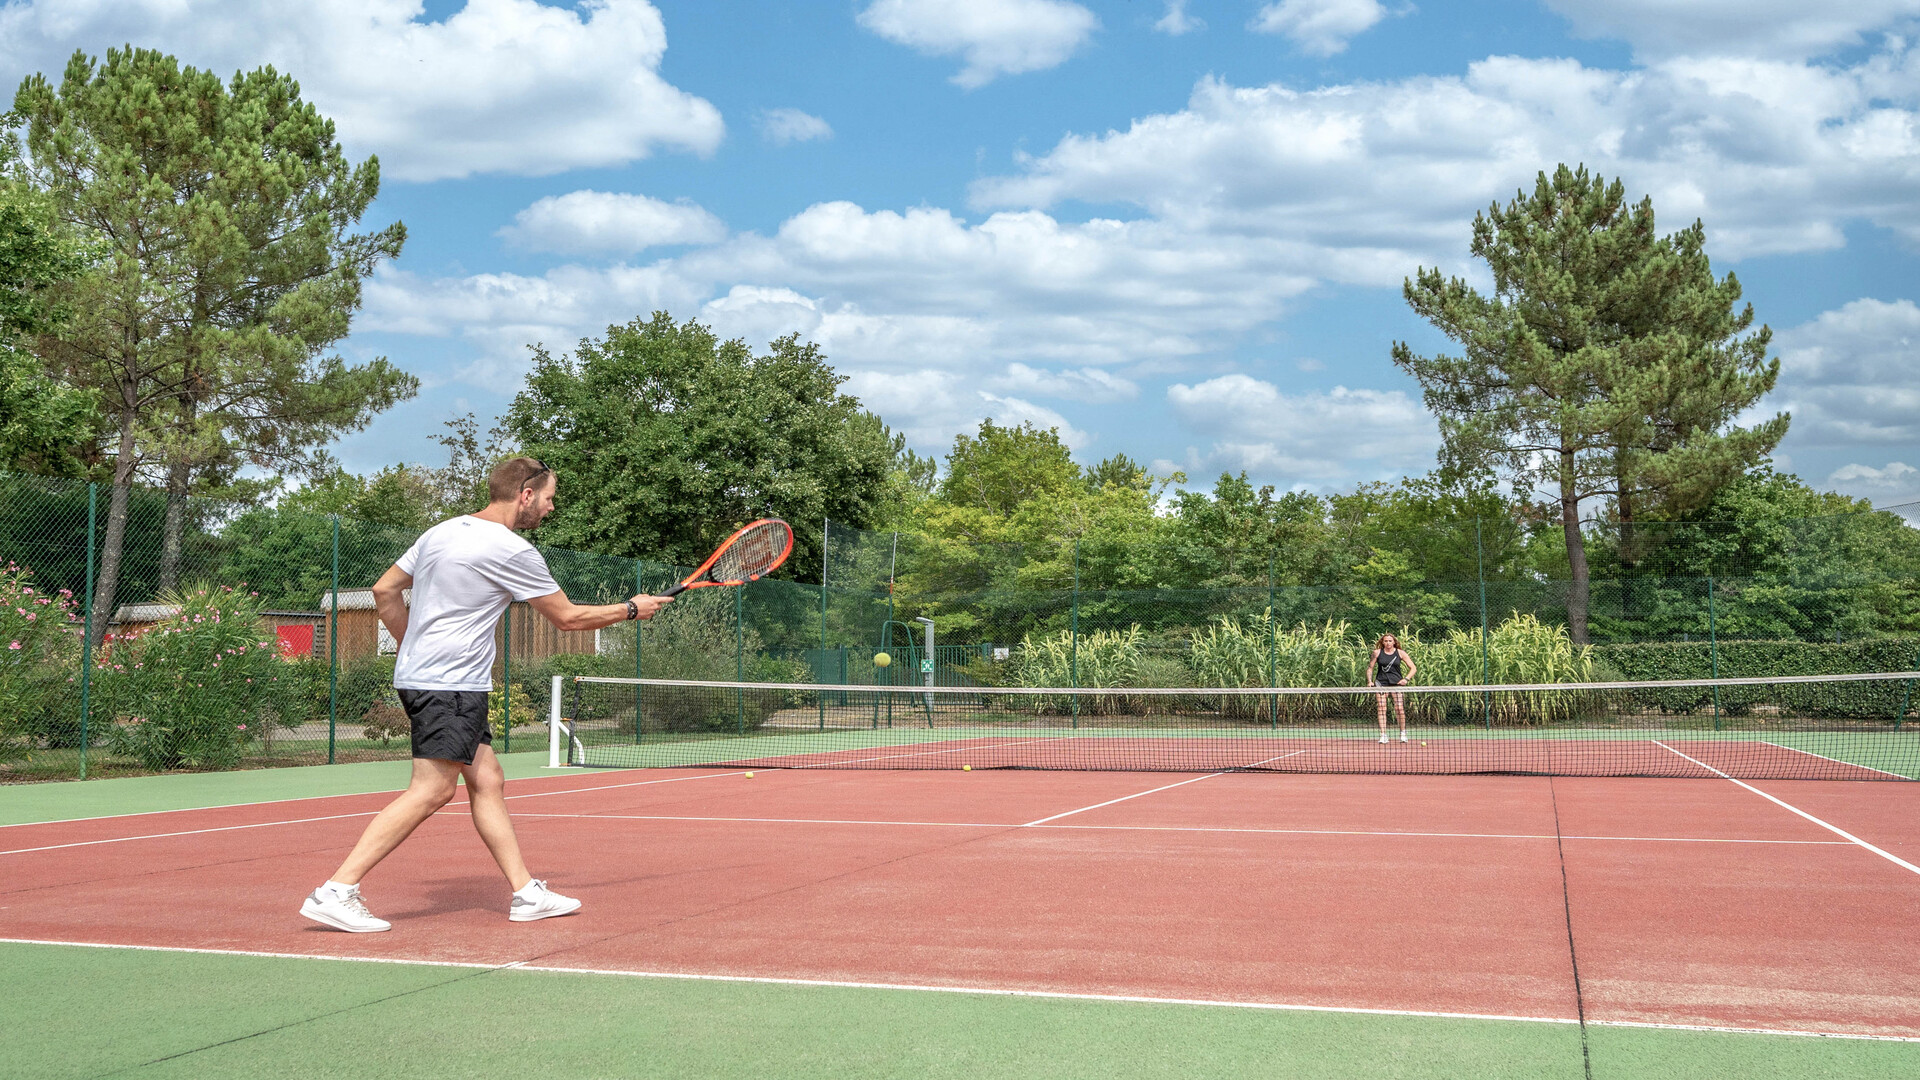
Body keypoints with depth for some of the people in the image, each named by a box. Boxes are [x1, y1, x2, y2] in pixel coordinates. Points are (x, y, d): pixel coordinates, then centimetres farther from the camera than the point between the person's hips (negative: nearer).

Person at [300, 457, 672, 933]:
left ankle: (526, 893, 12)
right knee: (432, 790, -11)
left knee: (487, 783, 10)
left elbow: (385, 591, 20)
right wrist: (631, 608, 10)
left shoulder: (441, 532, 13)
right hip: (451, 685, -10)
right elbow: (567, 617, -3)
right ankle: (335, 891, -13)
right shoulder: (511, 550, -12)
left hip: (419, 675, 10)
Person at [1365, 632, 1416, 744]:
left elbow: (1413, 668, 7)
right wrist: (1369, 681, 0)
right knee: (1381, 708, -9)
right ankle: (1383, 735, -6)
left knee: (1400, 709, -10)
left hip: (1396, 683, -1)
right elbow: (1370, 668, 14)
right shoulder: (1377, 653, 6)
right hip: (1381, 683, 1)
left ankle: (1403, 733, 8)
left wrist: (1406, 679, -8)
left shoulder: (1400, 653, 5)